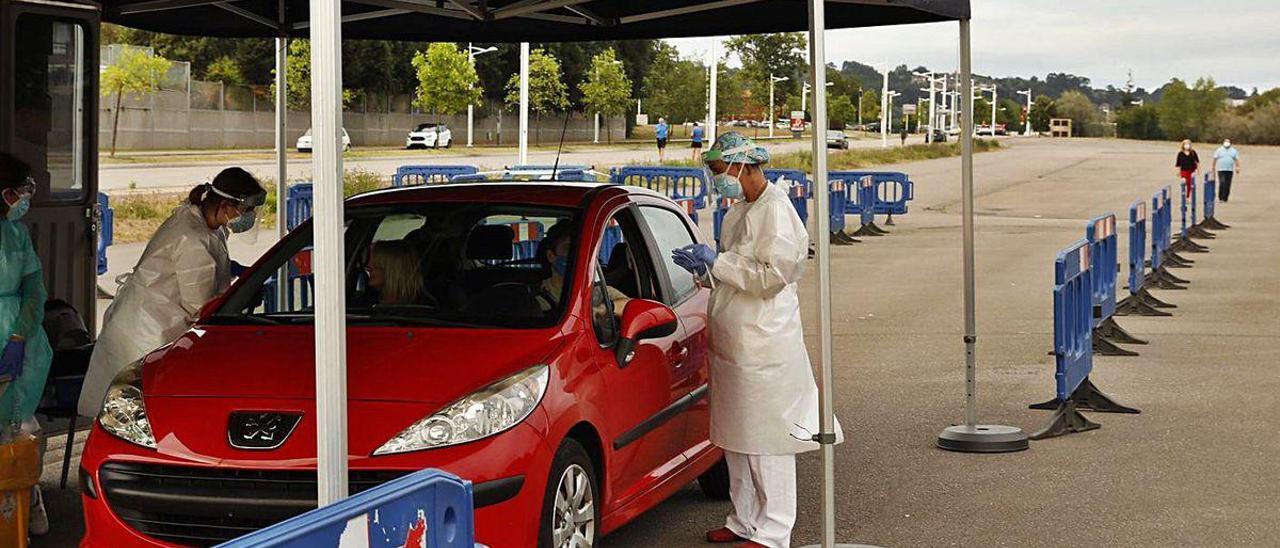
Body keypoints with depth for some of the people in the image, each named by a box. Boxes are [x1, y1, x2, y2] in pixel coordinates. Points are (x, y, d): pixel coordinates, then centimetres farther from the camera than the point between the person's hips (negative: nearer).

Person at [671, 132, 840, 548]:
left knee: (767, 440, -3)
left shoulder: (776, 210, -13)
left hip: (765, 347, -10)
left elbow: (772, 275, -21)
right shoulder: (738, 213, 17)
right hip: (732, 343, 10)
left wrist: (716, 263, -15)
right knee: (735, 439, 15)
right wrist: (704, 269, 4)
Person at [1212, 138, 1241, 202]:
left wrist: (1237, 168, -2)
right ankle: (1221, 198, -12)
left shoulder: (1234, 151, 12)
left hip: (1230, 170, 3)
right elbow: (1215, 159, 4)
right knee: (1222, 183, -16)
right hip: (1221, 170, -3)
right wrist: (1213, 168, -1)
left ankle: (1225, 198, 9)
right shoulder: (1219, 150, 6)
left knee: (1228, 185, 1)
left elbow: (1237, 160, 9)